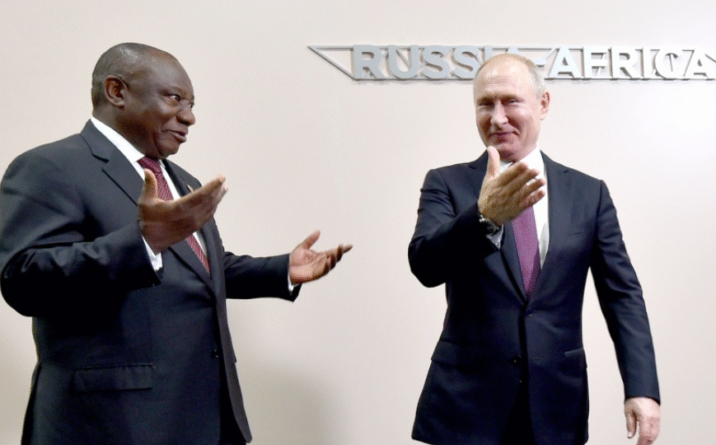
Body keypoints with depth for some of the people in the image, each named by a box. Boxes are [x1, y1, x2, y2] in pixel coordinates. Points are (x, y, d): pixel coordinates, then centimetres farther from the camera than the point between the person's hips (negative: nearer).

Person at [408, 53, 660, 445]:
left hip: (557, 405, 2)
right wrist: (486, 215, -35)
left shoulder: (589, 193, 4)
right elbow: (424, 265, -18)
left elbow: (622, 295, 3)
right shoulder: (446, 184, -1)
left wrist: (642, 387, -7)